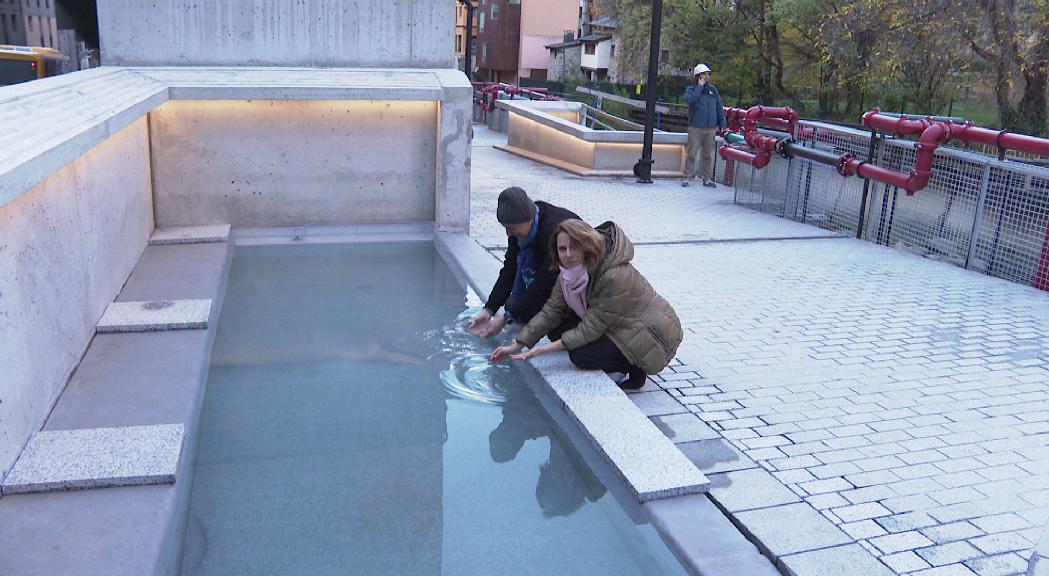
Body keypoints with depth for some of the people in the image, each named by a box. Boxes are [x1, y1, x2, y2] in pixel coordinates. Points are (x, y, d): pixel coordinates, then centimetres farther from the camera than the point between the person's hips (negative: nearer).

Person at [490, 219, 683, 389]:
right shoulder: (570, 272, -6)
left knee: (581, 355, -23)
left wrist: (544, 349, -29)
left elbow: (591, 328, -28)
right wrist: (517, 346, -10)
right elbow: (551, 311, -3)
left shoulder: (615, 276, -32)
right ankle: (623, 363, 9)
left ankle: (635, 370, 1)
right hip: (620, 327, 9)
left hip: (653, 334, -9)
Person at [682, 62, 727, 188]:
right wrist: (700, 86, -14)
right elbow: (689, 100, -21)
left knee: (709, 155, 6)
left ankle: (707, 179, 12)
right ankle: (687, 177, 3)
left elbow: (719, 107, 16)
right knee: (691, 154, -4)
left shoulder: (713, 89, 13)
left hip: (710, 128, 4)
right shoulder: (691, 88, 2)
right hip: (695, 128, -4)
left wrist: (722, 124, 10)